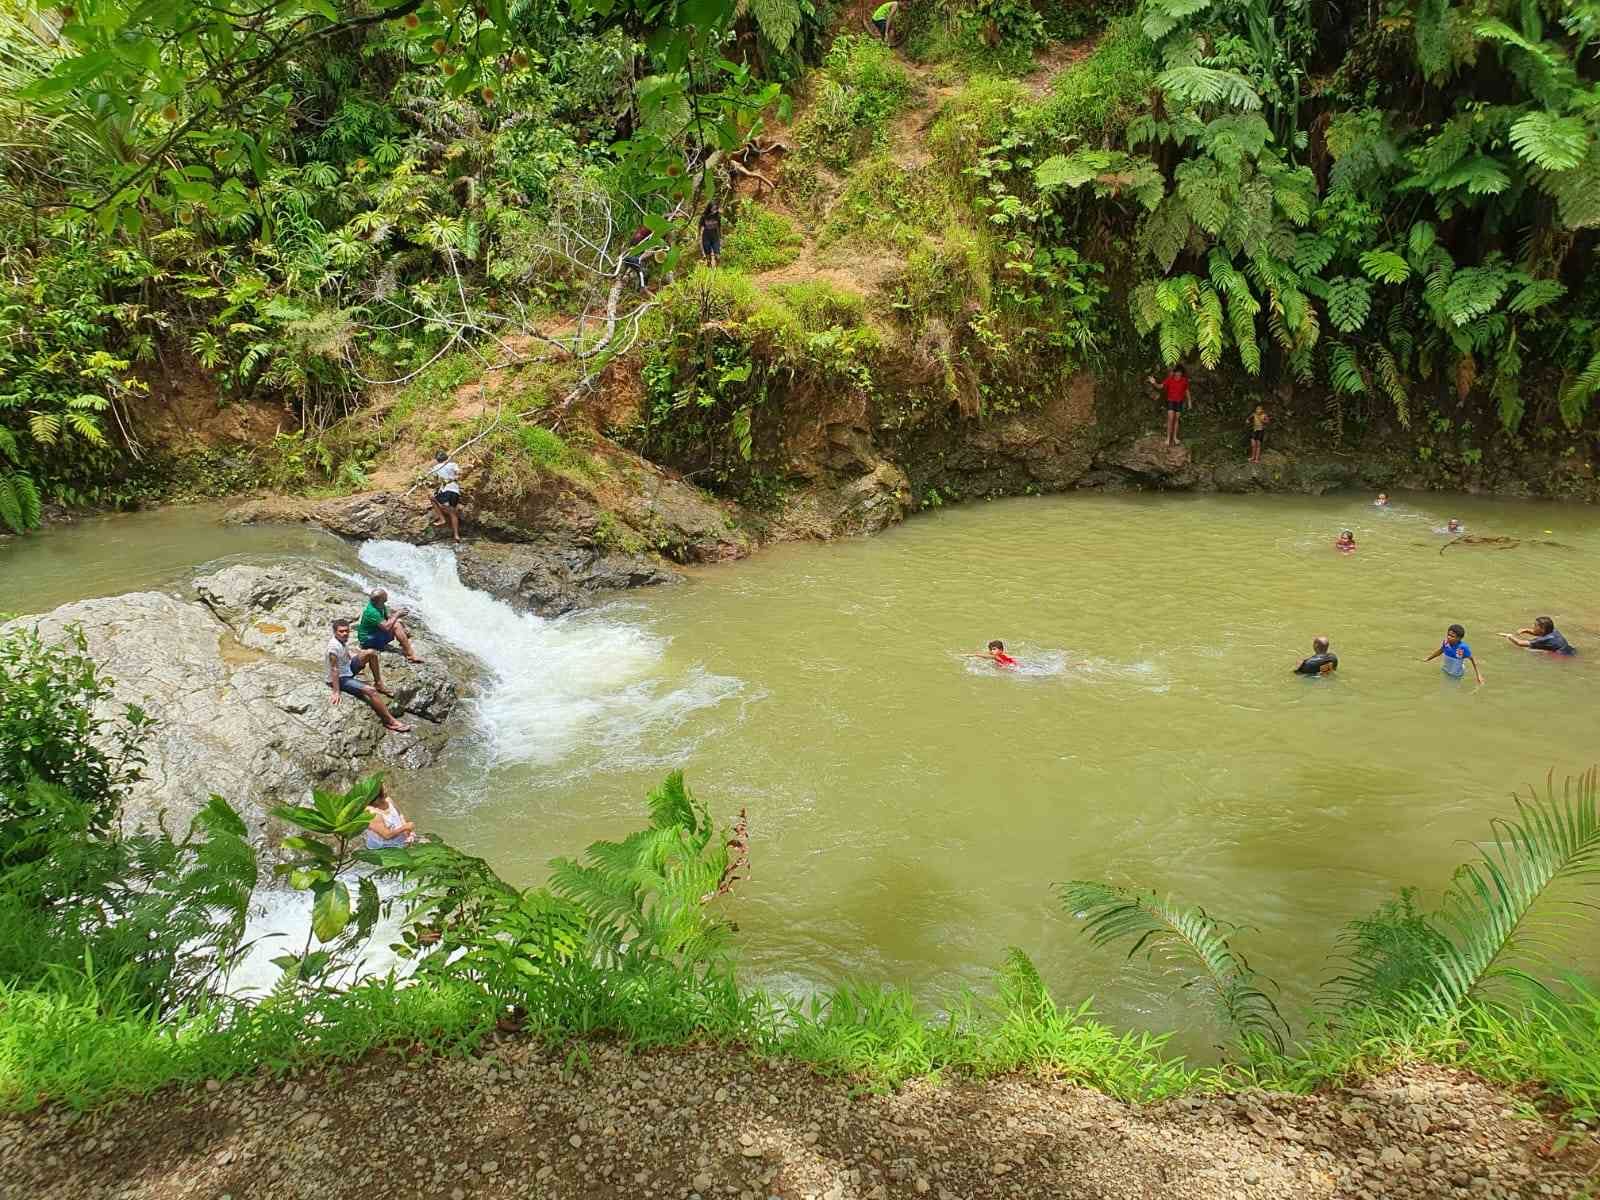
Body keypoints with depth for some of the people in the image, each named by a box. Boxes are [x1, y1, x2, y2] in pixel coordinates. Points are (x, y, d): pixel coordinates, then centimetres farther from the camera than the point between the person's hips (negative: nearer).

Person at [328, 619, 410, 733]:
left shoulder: (343, 640, -2)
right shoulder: (334, 646, -28)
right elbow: (334, 669, -28)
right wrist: (336, 692, -28)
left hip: (348, 669, 9)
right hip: (340, 679, -9)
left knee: (371, 653, 6)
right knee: (371, 691, -27)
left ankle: (379, 684, 18)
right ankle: (390, 721, -26)